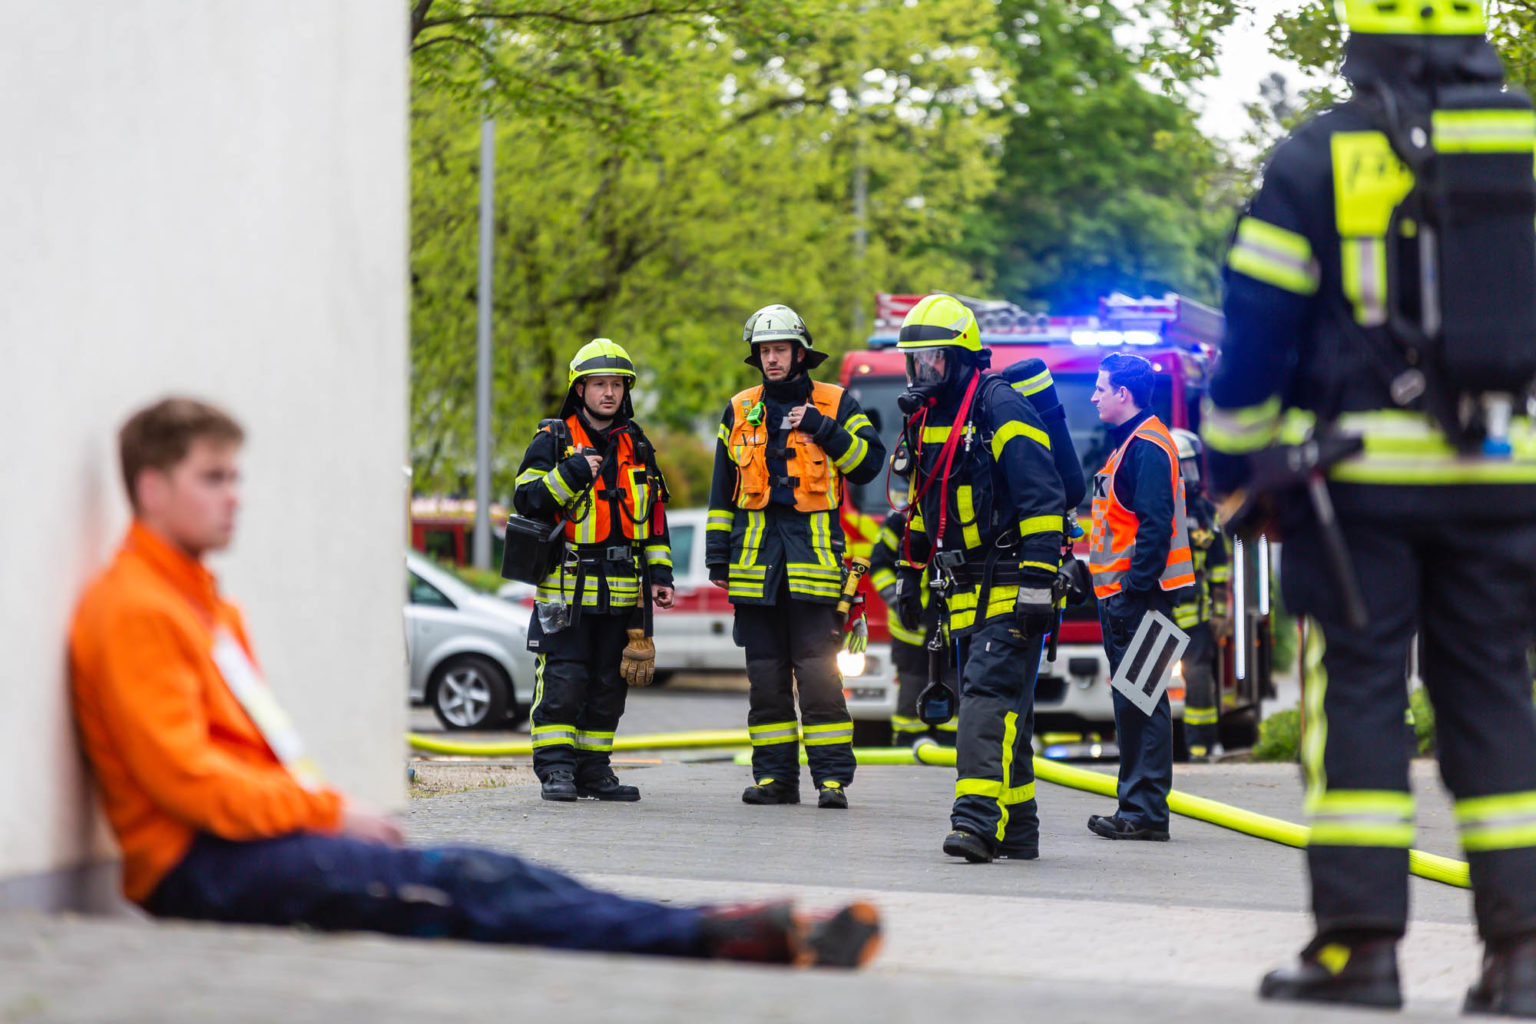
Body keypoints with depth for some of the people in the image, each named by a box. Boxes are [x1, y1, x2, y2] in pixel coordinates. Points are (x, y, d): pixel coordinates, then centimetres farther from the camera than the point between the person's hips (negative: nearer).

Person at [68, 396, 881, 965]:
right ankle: (712, 940, -34)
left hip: (264, 829, 9)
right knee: (459, 889, -23)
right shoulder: (131, 610, -9)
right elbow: (184, 777, -16)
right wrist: (330, 814, -11)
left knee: (480, 874, -10)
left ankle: (731, 934, -25)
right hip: (200, 866, -9)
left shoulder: (204, 604, 24)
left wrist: (326, 807, 6)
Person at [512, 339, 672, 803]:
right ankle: (555, 769, -5)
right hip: (567, 586, -5)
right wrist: (571, 474, -19)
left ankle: (593, 768, 14)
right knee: (563, 679, -9)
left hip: (622, 589, 5)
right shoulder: (553, 440, 1)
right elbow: (526, 499, -7)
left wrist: (660, 573, 12)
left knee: (609, 683, 7)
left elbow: (654, 516, 20)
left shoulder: (637, 447, 15)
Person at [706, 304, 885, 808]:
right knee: (765, 670, 5)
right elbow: (723, 489, 18)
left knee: (818, 667, -8)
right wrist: (718, 554, 13)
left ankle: (833, 776, -5)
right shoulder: (740, 411, 15)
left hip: (814, 552, -4)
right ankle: (774, 774, 11)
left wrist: (824, 431, -12)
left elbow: (869, 461, -1)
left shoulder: (834, 404, 6)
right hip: (755, 553, 4)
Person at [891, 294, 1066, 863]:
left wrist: (1038, 583, -23)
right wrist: (910, 576, 26)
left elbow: (1043, 501, -18)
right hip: (967, 593, 9)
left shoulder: (1000, 407, -12)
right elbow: (922, 505, 28)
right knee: (997, 705, 11)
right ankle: (1017, 829, 16)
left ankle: (979, 815, -27)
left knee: (990, 693, -19)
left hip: (1010, 588, -9)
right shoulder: (925, 419, 15)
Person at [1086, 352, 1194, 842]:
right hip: (1121, 595, 11)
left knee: (1140, 702, -9)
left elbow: (1154, 525, -20)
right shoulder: (1128, 442, 20)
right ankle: (1138, 809, 17)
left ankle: (1145, 812, -9)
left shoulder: (1147, 445, -12)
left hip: (1137, 595, -11)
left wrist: (1136, 587, -23)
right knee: (1131, 702, 12)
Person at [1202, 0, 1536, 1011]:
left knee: (1357, 691, 0)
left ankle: (1360, 940, -3)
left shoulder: (1317, 158, -2)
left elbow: (1259, 333, -1)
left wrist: (1233, 466, 8)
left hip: (1360, 472, -3)